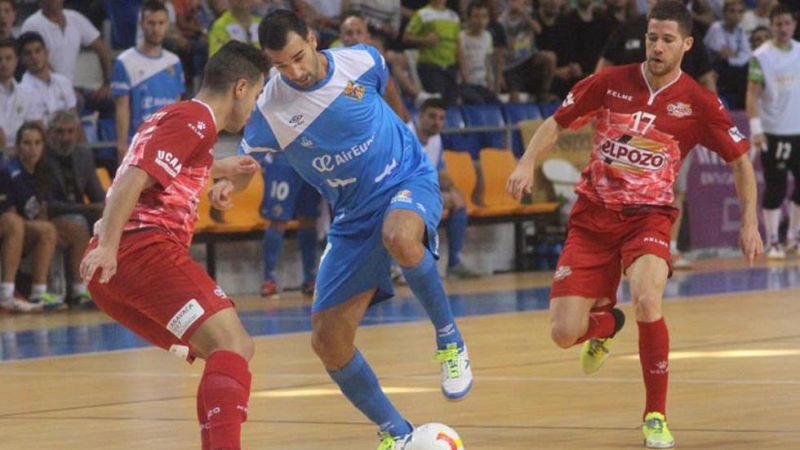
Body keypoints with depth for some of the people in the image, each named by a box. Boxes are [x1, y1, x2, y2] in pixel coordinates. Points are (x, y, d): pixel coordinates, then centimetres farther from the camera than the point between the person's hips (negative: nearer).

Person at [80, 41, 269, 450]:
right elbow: (134, 178, -17)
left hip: (110, 268, 10)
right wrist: (107, 246, -26)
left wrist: (216, 169, 53)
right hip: (146, 250, -10)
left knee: (226, 351, 16)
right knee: (233, 346, -20)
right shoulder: (197, 120, -4)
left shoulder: (173, 115, 26)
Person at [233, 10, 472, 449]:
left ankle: (449, 341, -16)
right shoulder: (270, 109, -14)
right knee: (328, 341, -3)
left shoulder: (363, 62, -13)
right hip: (353, 217, 3)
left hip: (408, 182, -3)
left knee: (400, 238, -41)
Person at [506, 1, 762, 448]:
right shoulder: (611, 82, -1)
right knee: (565, 335, -6)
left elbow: (740, 160, 7)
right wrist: (528, 163, -6)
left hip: (648, 216, -2)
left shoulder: (699, 103, -4)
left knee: (647, 301, -33)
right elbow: (558, 122, 10)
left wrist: (750, 221, -2)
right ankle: (605, 323, 35)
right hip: (593, 217, 2)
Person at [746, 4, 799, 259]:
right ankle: (772, 242, 3)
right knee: (774, 189, -3)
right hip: (773, 132, -4)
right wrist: (756, 128, -18)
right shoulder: (761, 57, -4)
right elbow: (753, 94, -8)